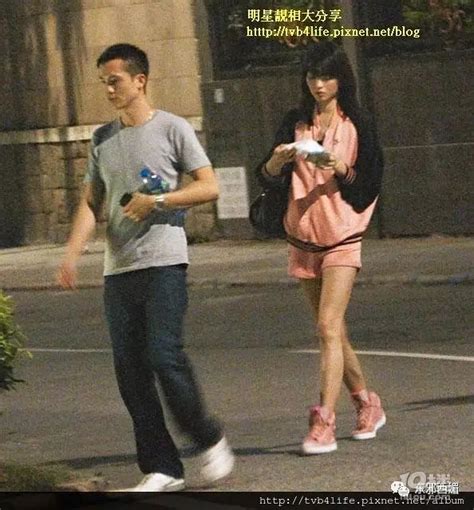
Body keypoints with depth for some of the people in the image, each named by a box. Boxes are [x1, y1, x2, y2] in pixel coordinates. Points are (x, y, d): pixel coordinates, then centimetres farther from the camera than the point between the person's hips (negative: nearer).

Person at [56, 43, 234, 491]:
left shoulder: (171, 128, 0)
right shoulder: (103, 139, 15)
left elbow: (209, 187, -2)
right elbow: (91, 202, 14)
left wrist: (156, 201, -12)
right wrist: (72, 253, -1)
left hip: (163, 263, -6)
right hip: (118, 269, 6)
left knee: (164, 356, -16)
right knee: (129, 369, 1)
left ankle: (209, 440, 4)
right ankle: (161, 468, 6)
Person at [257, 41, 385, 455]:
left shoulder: (357, 124, -2)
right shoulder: (296, 123, 6)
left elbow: (369, 184, -2)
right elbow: (268, 176, -2)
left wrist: (342, 170, -20)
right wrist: (277, 161, -24)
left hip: (342, 237, -5)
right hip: (304, 237, 5)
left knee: (330, 326, -16)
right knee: (333, 331, 12)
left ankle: (324, 423, -22)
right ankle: (367, 404, 28)